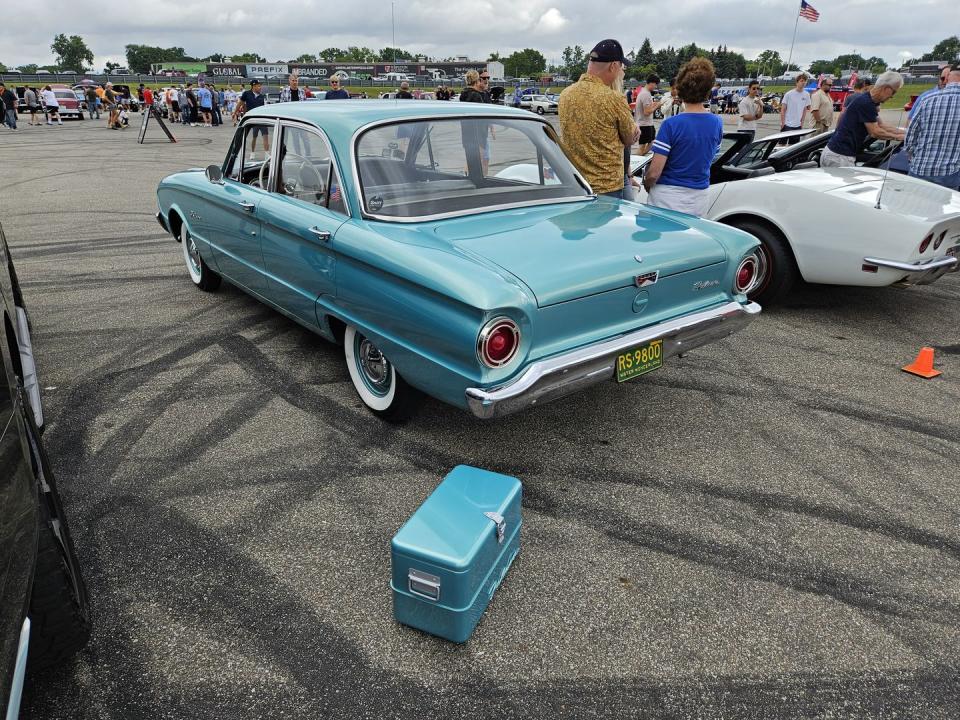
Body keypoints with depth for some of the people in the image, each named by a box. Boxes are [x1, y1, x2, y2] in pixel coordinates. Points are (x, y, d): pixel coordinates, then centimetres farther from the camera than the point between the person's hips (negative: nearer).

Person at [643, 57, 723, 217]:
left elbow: (654, 173, -17)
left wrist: (646, 185, 3)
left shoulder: (671, 125, -16)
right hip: (701, 199, 5)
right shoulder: (717, 124, 0)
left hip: (668, 199, -5)